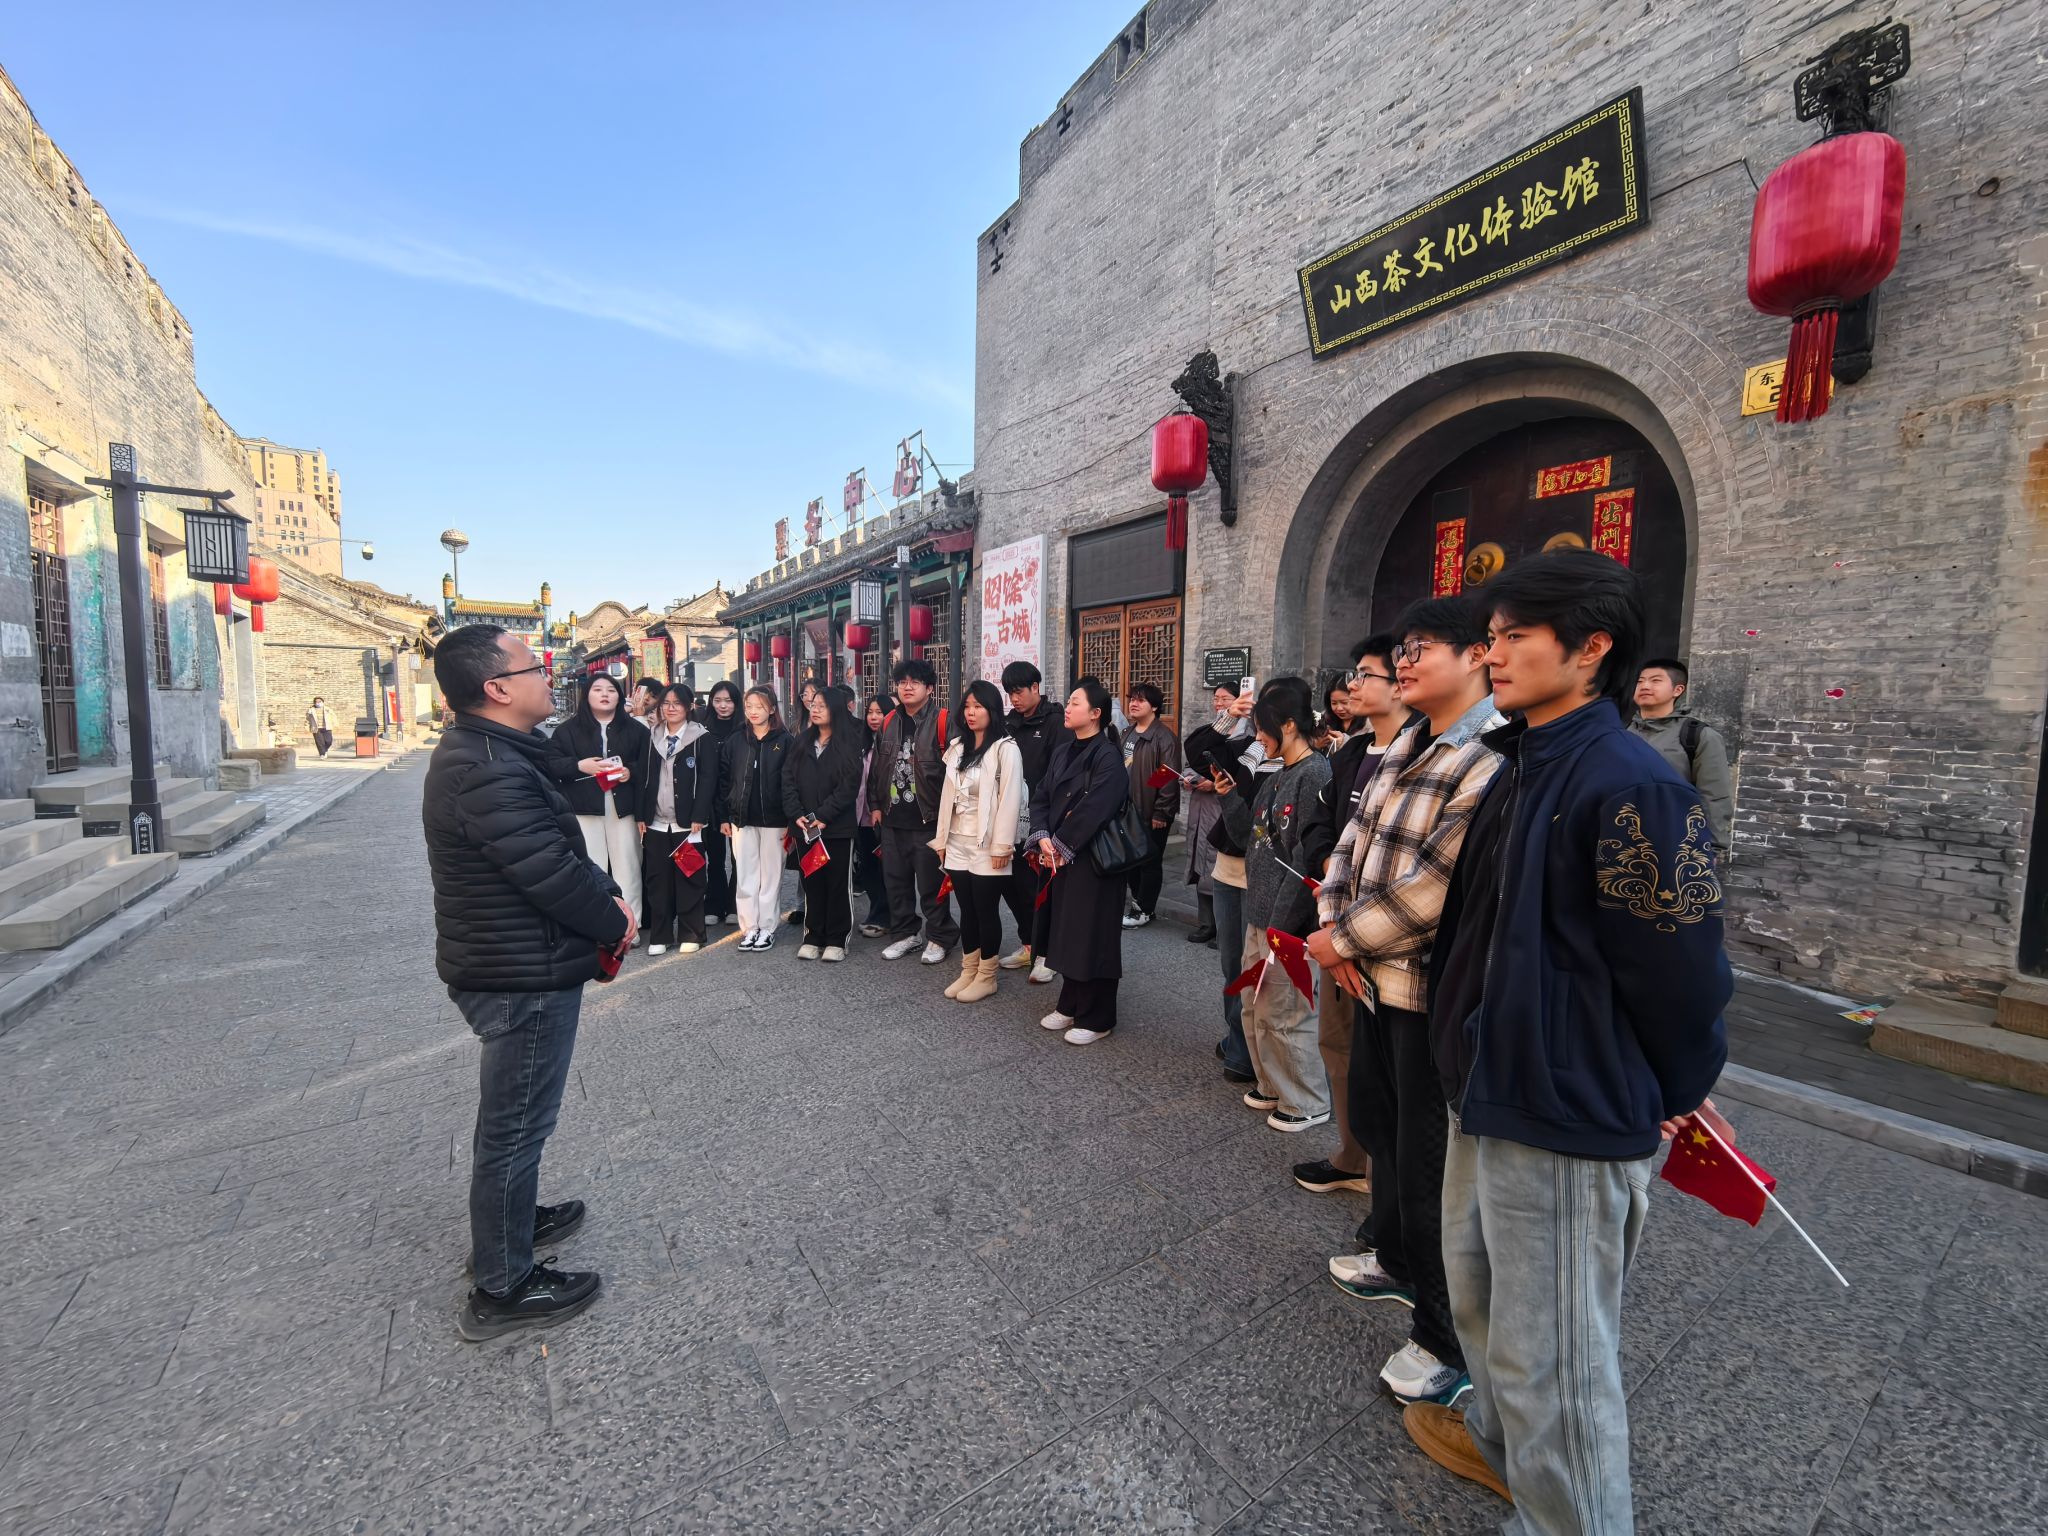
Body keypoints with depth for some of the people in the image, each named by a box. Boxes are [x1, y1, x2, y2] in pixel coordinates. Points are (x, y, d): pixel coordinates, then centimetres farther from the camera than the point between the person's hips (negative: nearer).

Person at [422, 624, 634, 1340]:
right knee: (515, 1124, 5)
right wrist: (614, 921, -11)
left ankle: (507, 1221, 48)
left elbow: (557, 846, 12)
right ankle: (503, 1289, 23)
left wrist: (605, 891, 1)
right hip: (524, 978, -11)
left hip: (502, 967, 11)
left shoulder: (487, 752, 8)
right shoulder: (489, 771, -27)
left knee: (508, 1116, 27)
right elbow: (551, 871, -27)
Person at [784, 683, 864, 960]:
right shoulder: (802, 742, 12)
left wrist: (823, 817, -16)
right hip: (804, 828, 4)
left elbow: (849, 785, -11)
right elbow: (789, 781, 6)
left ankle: (836, 940, 13)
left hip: (838, 827, -4)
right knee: (811, 883, 10)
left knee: (838, 884, 3)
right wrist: (797, 815, -8)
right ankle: (812, 938, 20)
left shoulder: (849, 744, -3)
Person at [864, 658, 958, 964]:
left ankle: (939, 938, 19)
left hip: (928, 820, -6)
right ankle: (904, 934, 30)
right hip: (893, 820, 6)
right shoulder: (889, 722, 10)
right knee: (896, 880, 14)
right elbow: (876, 766, 17)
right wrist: (875, 805, 13)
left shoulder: (942, 721, -9)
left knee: (931, 883, 3)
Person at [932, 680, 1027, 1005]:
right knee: (967, 910, 13)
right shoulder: (958, 747, 13)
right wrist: (942, 838, 10)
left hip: (988, 845, -6)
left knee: (987, 911, 3)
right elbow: (948, 794, 12)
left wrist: (1002, 846, -16)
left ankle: (986, 977, 17)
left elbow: (1009, 799, -14)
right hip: (958, 843, 6)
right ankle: (968, 972, 25)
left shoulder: (1006, 749, -9)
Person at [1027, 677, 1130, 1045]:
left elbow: (1094, 808, -21)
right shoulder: (1062, 752, 11)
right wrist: (1042, 837, -7)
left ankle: (1096, 1018, 14)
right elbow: (1041, 797, 8)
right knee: (1065, 931, 15)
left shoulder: (1108, 757, -14)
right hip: (1059, 857, 8)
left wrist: (1061, 844, -15)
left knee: (1092, 935, 1)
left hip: (1093, 859, -8)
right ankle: (1070, 1005, 30)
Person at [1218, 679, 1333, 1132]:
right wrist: (1230, 796, 1)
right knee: (1255, 1009, 18)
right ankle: (1273, 1085, 36)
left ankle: (1308, 1103, 22)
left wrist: (1281, 924, -20)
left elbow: (1306, 855, -21)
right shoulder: (1275, 777, 12)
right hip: (1258, 912, 9)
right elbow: (1250, 838, 14)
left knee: (1283, 1015, 3)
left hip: (1287, 921, -9)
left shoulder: (1315, 775, -16)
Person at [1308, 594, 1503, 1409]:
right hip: (1377, 976, 9)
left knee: (1430, 1162, 5)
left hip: (1438, 992, -9)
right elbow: (1355, 839, 8)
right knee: (1376, 1120, 25)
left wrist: (1346, 939, -15)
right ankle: (1393, 1258, 50)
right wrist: (1336, 928, -5)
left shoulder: (1492, 760, -22)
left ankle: (1448, 1340, 27)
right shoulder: (1406, 745, 9)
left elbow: (1437, 884, -27)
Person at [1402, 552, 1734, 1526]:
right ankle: (1496, 1439, 51)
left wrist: (1677, 1096, -4)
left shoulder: (1631, 784, -21)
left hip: (1571, 1118, -9)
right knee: (1481, 1290, 28)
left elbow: (1678, 967, -18)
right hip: (1492, 1094, 10)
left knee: (1552, 1353, 7)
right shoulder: (1521, 769, 8)